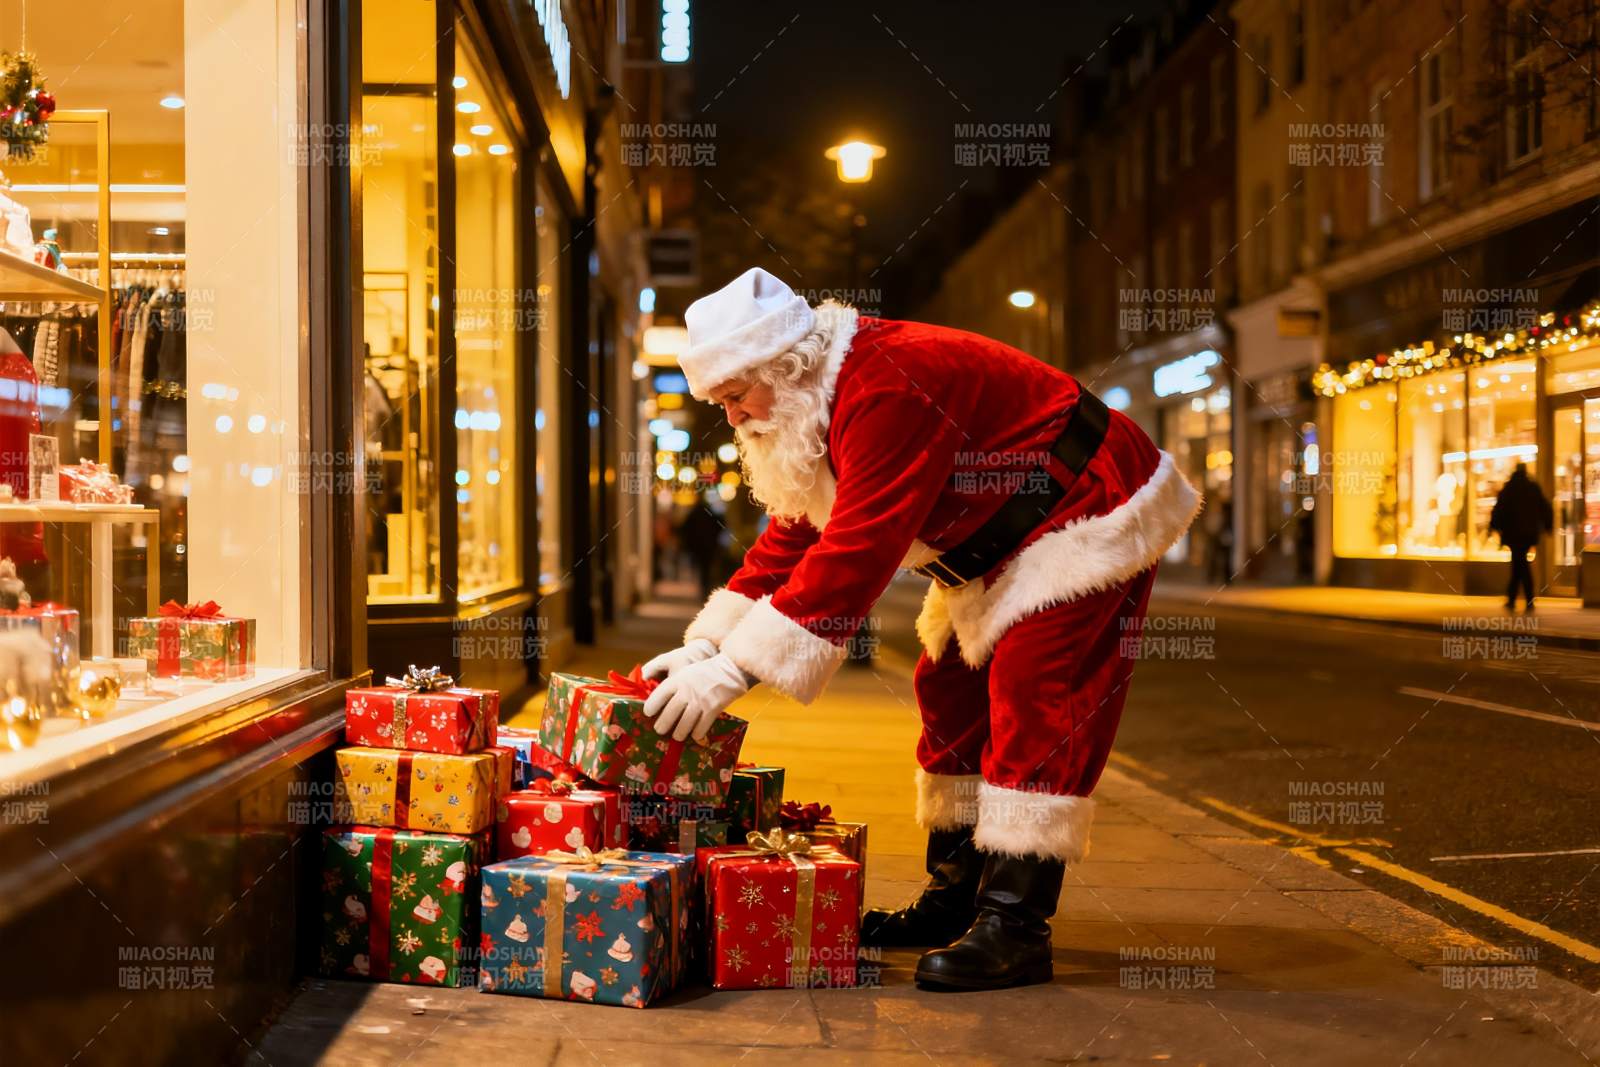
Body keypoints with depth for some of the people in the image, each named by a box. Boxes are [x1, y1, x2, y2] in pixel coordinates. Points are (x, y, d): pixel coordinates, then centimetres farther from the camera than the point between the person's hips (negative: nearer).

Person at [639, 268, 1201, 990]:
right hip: (998, 545, 11)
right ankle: (957, 897, 20)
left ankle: (1014, 927, -14)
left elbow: (857, 549, -36)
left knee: (1032, 703, -17)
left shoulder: (889, 391, -31)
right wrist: (706, 645, -5)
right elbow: (790, 538, 6)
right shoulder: (812, 408, 3)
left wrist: (737, 668, -35)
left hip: (1086, 522, -11)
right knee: (952, 695, 11)